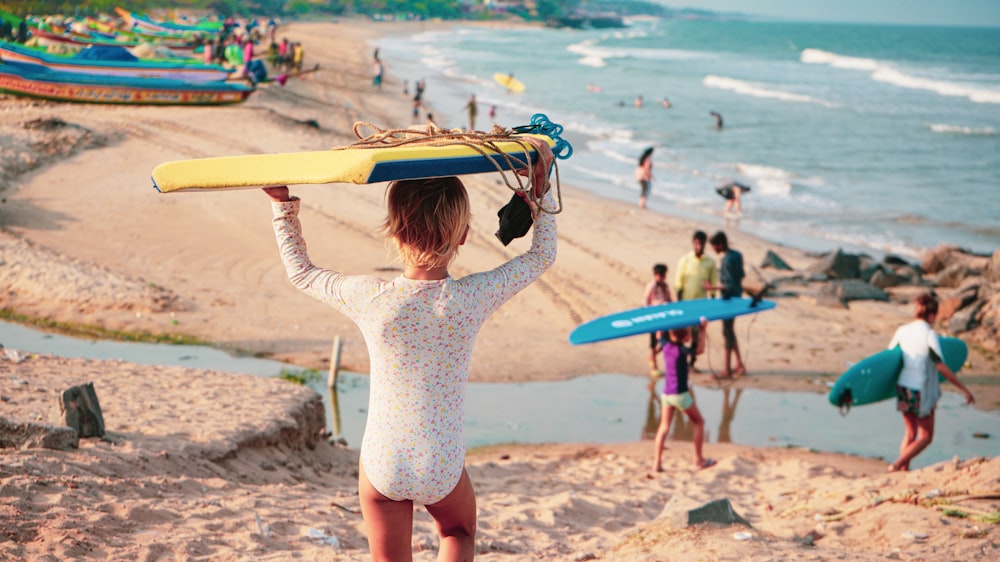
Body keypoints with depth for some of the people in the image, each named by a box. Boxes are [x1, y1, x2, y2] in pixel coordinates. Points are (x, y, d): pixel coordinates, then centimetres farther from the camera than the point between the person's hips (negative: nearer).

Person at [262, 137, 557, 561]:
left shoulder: (370, 299, -16)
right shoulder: (473, 298, -16)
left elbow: (300, 272, 4)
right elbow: (542, 256, 2)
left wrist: (283, 207, 12)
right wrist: (541, 189, 7)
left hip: (382, 465, 0)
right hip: (443, 468, 0)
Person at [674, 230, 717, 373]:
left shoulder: (710, 262, 2)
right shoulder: (685, 260, -4)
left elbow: (713, 284, 8)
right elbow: (678, 283, -3)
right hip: (686, 302, -2)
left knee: (698, 334, 5)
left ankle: (692, 362, 17)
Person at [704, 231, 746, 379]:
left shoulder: (726, 260, -23)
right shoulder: (737, 255, 5)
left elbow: (730, 285, -24)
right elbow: (741, 275, 13)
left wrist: (713, 287, -17)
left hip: (729, 299, -10)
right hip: (737, 297, 10)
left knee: (727, 332, -2)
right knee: (730, 331, 18)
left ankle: (727, 370, 5)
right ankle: (740, 365, 23)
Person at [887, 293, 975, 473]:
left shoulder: (902, 330, 0)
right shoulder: (929, 334, -17)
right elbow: (941, 367, -19)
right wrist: (964, 389, -13)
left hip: (903, 388, 6)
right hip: (921, 391, -6)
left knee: (910, 434, 19)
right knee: (925, 436, 10)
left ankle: (904, 470, 17)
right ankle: (897, 465, -3)